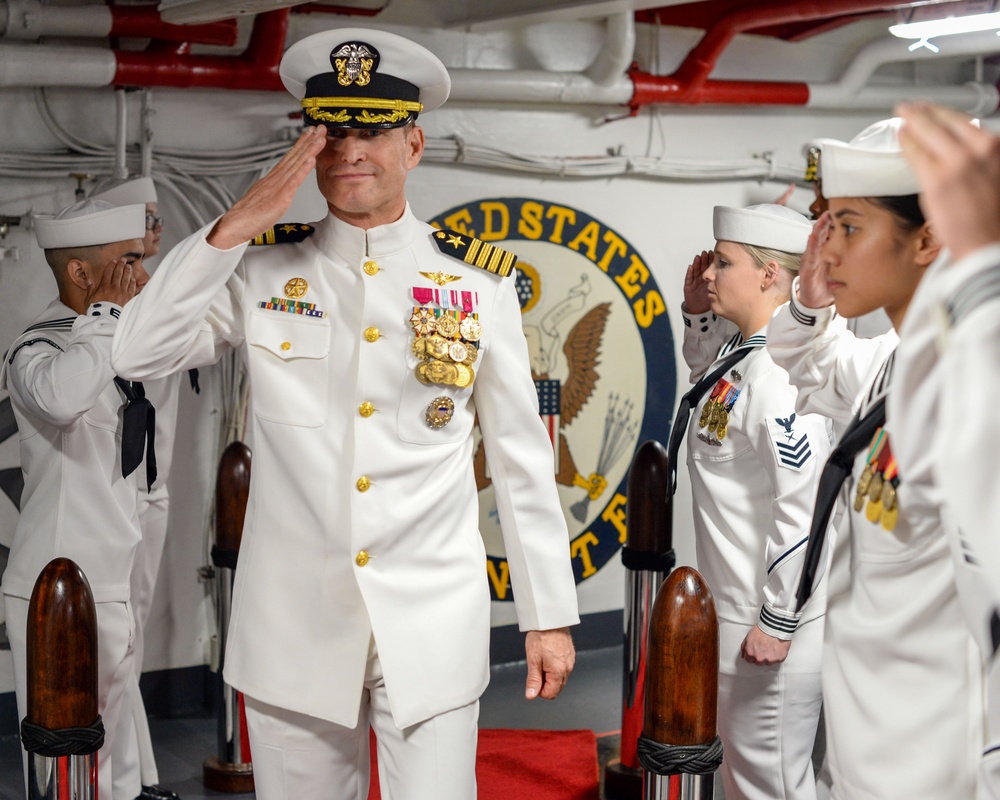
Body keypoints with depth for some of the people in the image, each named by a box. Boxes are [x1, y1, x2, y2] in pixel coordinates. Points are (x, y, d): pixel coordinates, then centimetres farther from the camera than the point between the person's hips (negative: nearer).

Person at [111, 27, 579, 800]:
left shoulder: (478, 282, 0)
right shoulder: (265, 269, 3)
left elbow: (522, 457, 2)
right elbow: (139, 353, -8)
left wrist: (549, 615, 3)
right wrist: (232, 229, -16)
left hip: (432, 624, -1)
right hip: (293, 624, 1)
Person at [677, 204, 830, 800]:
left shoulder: (779, 371, -23)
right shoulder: (742, 353, 7)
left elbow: (804, 506, -26)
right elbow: (705, 370, 33)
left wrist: (777, 622, -21)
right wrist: (698, 311, 14)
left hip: (774, 619, -10)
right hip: (738, 607, 10)